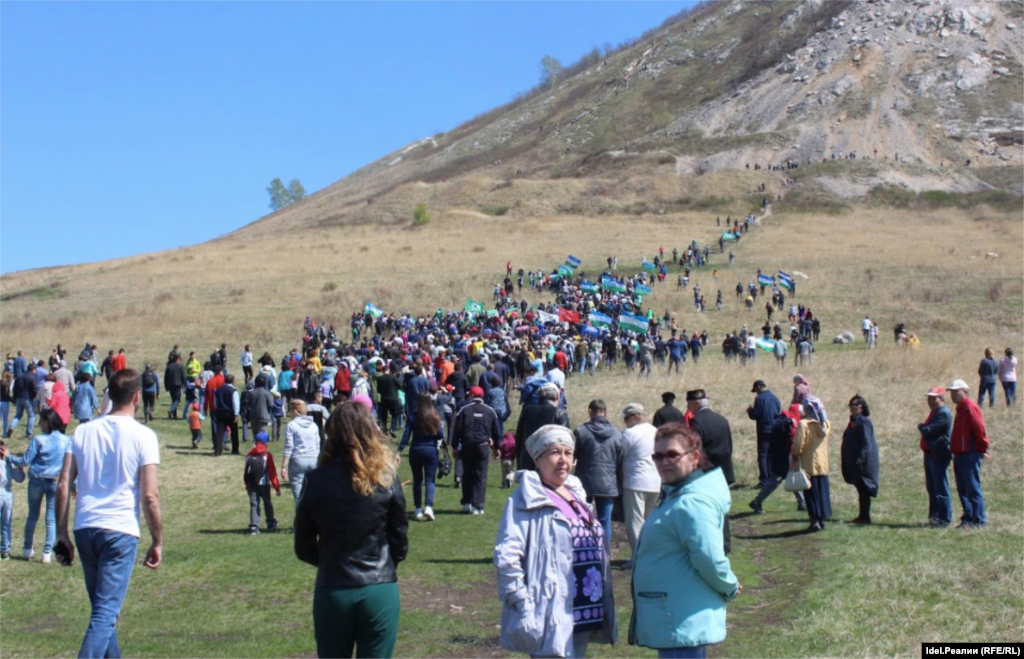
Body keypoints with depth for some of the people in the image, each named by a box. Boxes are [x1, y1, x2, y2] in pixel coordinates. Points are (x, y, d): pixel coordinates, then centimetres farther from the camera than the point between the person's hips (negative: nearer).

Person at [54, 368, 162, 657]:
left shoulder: (83, 431, 8)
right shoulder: (143, 436, -5)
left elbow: (63, 486, 4)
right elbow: (150, 495, -9)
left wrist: (61, 534, 10)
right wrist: (157, 542, -1)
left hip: (84, 529, 5)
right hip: (120, 531, -5)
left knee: (102, 608, 19)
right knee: (106, 613, -5)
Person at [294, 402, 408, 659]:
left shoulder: (316, 481, -6)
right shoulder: (386, 480, -7)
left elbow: (304, 548, 2)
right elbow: (400, 542, -1)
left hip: (331, 592, 1)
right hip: (380, 591, -1)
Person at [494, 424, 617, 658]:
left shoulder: (576, 496, 15)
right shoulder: (527, 501, -11)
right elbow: (506, 558, -18)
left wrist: (604, 608, 19)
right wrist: (525, 607, -20)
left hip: (583, 618, 8)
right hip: (552, 619, -8)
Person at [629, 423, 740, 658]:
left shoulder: (692, 503, -21)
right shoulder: (675, 496, 14)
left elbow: (710, 559, -25)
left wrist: (729, 588, -9)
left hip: (681, 624, -11)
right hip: (674, 621, 11)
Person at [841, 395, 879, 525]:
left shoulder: (863, 422, -14)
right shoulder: (854, 421, 16)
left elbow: (867, 443, -22)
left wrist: (861, 457, -28)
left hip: (862, 462, -10)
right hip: (854, 463, 10)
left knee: (863, 489, -6)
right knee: (860, 489, 13)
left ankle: (865, 517, -4)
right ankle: (863, 516, 19)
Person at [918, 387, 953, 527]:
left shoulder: (944, 414, -15)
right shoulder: (935, 412, 19)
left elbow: (928, 430, -20)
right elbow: (927, 430, 21)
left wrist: (921, 427, -1)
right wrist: (923, 428, 0)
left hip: (939, 456, -10)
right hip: (930, 454, 10)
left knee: (941, 489, -6)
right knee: (932, 488, 14)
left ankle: (944, 519, -2)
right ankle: (934, 516, 21)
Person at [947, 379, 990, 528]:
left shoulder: (970, 407, -11)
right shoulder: (961, 408, 19)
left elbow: (979, 429, -17)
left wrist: (983, 449, -14)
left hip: (970, 455, -10)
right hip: (960, 455, 10)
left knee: (973, 488, -7)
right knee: (963, 489, 11)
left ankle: (979, 520, -4)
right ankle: (968, 518, 17)